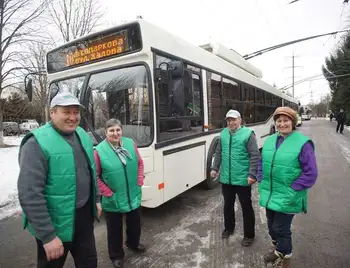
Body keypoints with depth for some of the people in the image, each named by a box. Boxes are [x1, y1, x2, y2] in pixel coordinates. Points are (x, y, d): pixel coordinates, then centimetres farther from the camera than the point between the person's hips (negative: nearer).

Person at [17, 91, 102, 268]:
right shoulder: (37, 144, -21)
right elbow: (30, 195, -24)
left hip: (84, 215, 6)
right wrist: (48, 236, -22)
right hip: (56, 225, -6)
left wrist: (96, 199, 16)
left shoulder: (82, 135, 2)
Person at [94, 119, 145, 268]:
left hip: (133, 195, 4)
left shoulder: (131, 144, -6)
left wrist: (139, 183, -4)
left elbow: (140, 163, 3)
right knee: (114, 228, 16)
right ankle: (116, 255, 39)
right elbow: (95, 176, -13)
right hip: (113, 200, -4)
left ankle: (133, 243, 52)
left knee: (135, 223, 24)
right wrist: (108, 193, -13)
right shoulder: (99, 150, -18)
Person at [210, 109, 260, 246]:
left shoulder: (248, 133, -11)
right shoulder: (223, 134, 6)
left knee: (246, 207, 10)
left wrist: (252, 174, -18)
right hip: (226, 178, 5)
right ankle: (229, 228, 41)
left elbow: (255, 156, -13)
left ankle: (249, 235, 27)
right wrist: (215, 168, 9)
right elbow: (219, 153, 13)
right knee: (228, 205, 20)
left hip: (242, 179, -5)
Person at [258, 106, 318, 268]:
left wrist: (292, 190, -16)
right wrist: (261, 182, 7)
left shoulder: (303, 142, -15)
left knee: (281, 229, 6)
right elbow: (261, 163, 14)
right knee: (271, 226, 21)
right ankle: (278, 250, 48)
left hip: (287, 198, -6)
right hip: (269, 195, 6)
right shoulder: (269, 140, 4)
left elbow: (311, 173, -14)